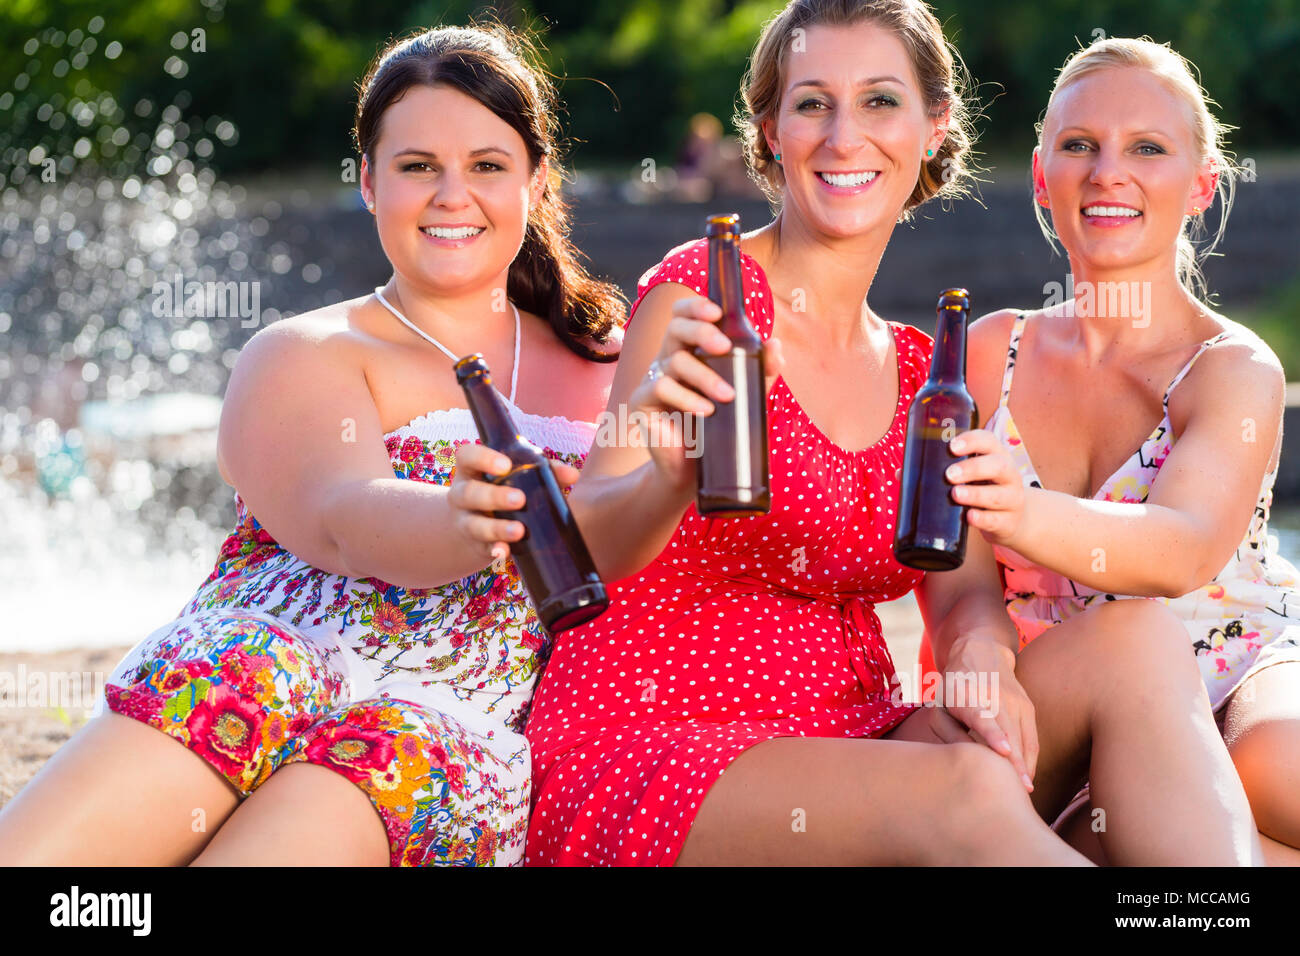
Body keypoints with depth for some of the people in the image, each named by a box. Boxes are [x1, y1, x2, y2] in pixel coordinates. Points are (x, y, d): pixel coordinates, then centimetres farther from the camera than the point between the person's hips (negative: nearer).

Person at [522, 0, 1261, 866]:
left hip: (840, 762, 6)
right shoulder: (706, 294, -4)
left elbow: (963, 591, 5)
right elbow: (586, 546, -16)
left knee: (1139, 637, -17)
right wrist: (674, 477, -41)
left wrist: (981, 658, -21)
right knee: (966, 791, -35)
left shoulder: (920, 371, 16)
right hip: (646, 750, -6)